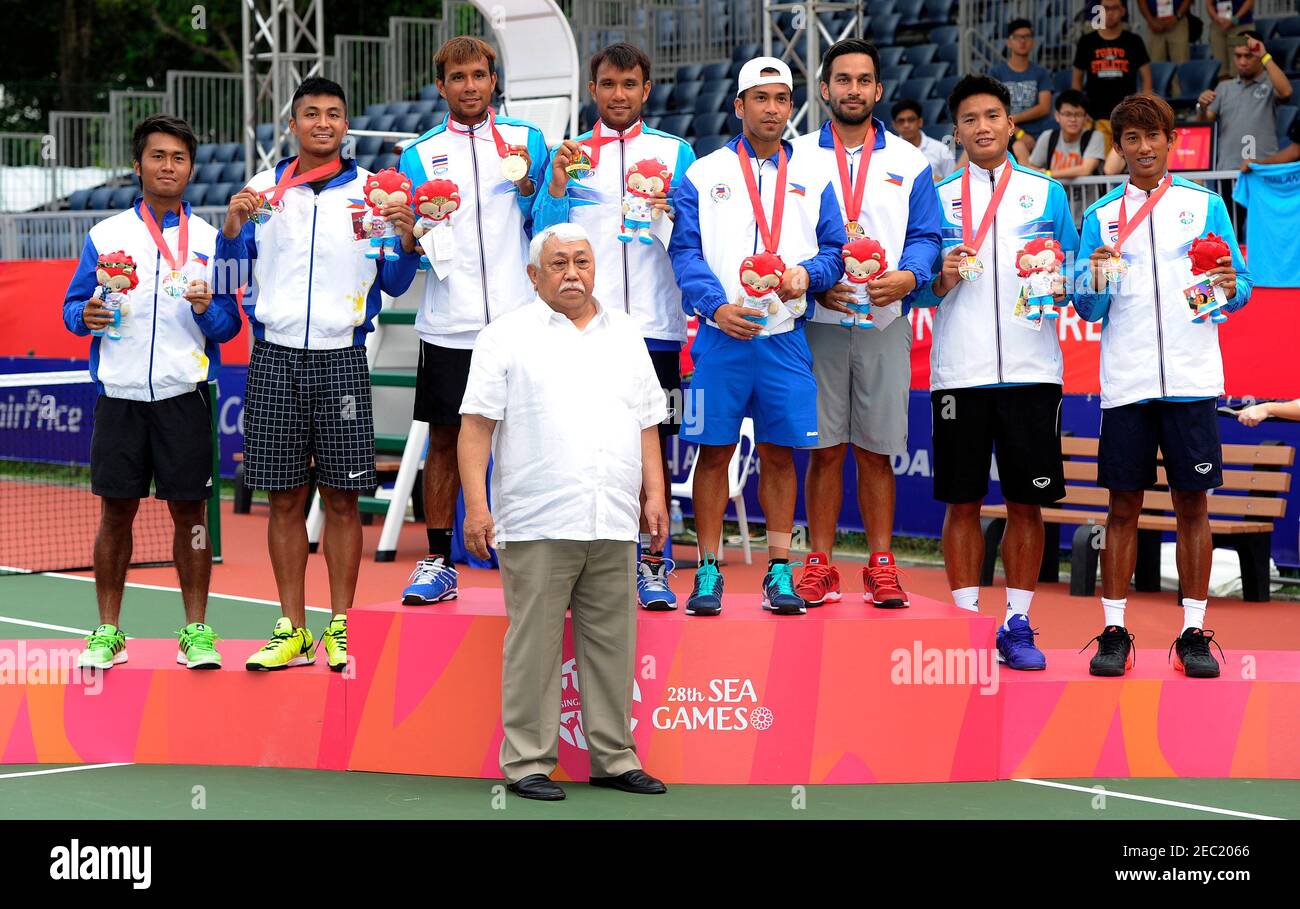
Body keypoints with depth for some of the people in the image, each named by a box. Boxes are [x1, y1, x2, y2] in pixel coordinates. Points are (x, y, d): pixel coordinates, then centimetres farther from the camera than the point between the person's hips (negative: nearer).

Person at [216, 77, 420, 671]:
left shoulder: (371, 192, 5)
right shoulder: (261, 189, 8)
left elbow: (393, 285, 8)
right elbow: (233, 275, 10)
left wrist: (406, 239, -10)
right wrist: (232, 228, -7)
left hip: (342, 361, -1)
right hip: (275, 359, 1)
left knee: (342, 499, 1)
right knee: (285, 500, 4)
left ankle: (339, 628, 9)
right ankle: (293, 631, 11)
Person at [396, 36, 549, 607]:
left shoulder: (527, 141, 7)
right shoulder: (420, 155, 8)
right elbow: (406, 245, 6)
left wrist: (526, 184, -14)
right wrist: (411, 236, -17)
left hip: (517, 319, -1)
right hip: (448, 324, 1)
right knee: (445, 438, 5)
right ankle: (438, 564, 12)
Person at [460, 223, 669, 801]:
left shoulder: (626, 335, 18)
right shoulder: (507, 337, 3)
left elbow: (646, 424, 20)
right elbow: (477, 424, -2)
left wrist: (655, 495, 10)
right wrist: (476, 504, -10)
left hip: (614, 525, 4)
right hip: (537, 525, -4)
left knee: (612, 643, 7)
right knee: (534, 644, -3)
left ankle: (613, 758, 15)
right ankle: (528, 763, 3)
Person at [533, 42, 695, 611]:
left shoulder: (676, 153, 9)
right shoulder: (568, 155, 10)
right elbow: (546, 243, 3)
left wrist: (671, 215, -15)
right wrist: (557, 190, -13)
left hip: (654, 324, 0)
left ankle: (651, 564, 8)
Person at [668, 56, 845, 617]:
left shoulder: (812, 178, 12)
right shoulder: (703, 175, 6)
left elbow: (835, 250, 9)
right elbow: (685, 251, -1)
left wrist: (807, 273, -13)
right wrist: (717, 306, -16)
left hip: (785, 335, 1)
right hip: (721, 335, -1)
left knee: (780, 452, 4)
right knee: (714, 449, 0)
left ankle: (779, 572, 10)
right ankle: (708, 573, 6)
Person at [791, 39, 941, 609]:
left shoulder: (908, 162, 10)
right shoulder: (796, 157, 6)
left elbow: (926, 236, 5)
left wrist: (907, 277, -15)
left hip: (885, 322, 1)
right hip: (817, 321, -1)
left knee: (876, 450, 3)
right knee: (825, 448, 0)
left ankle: (880, 564, 10)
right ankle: (820, 565, 6)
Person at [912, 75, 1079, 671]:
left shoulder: (1045, 193, 9)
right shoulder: (938, 198, 10)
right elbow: (919, 290, 9)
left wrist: (1055, 285, -12)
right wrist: (943, 280, -12)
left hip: (1030, 369, 0)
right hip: (959, 370, 0)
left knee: (1026, 503, 2)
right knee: (962, 502, 2)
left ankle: (1017, 625, 10)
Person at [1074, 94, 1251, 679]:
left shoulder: (1205, 205, 8)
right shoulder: (1100, 216, 10)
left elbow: (1241, 289, 7)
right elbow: (1087, 308, 7)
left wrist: (1229, 288, -16)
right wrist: (1096, 282, -14)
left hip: (1192, 379, 0)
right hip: (1125, 383, 1)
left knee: (1192, 504, 2)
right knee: (1123, 507, 2)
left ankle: (1193, 633, 8)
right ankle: (1114, 632, 7)